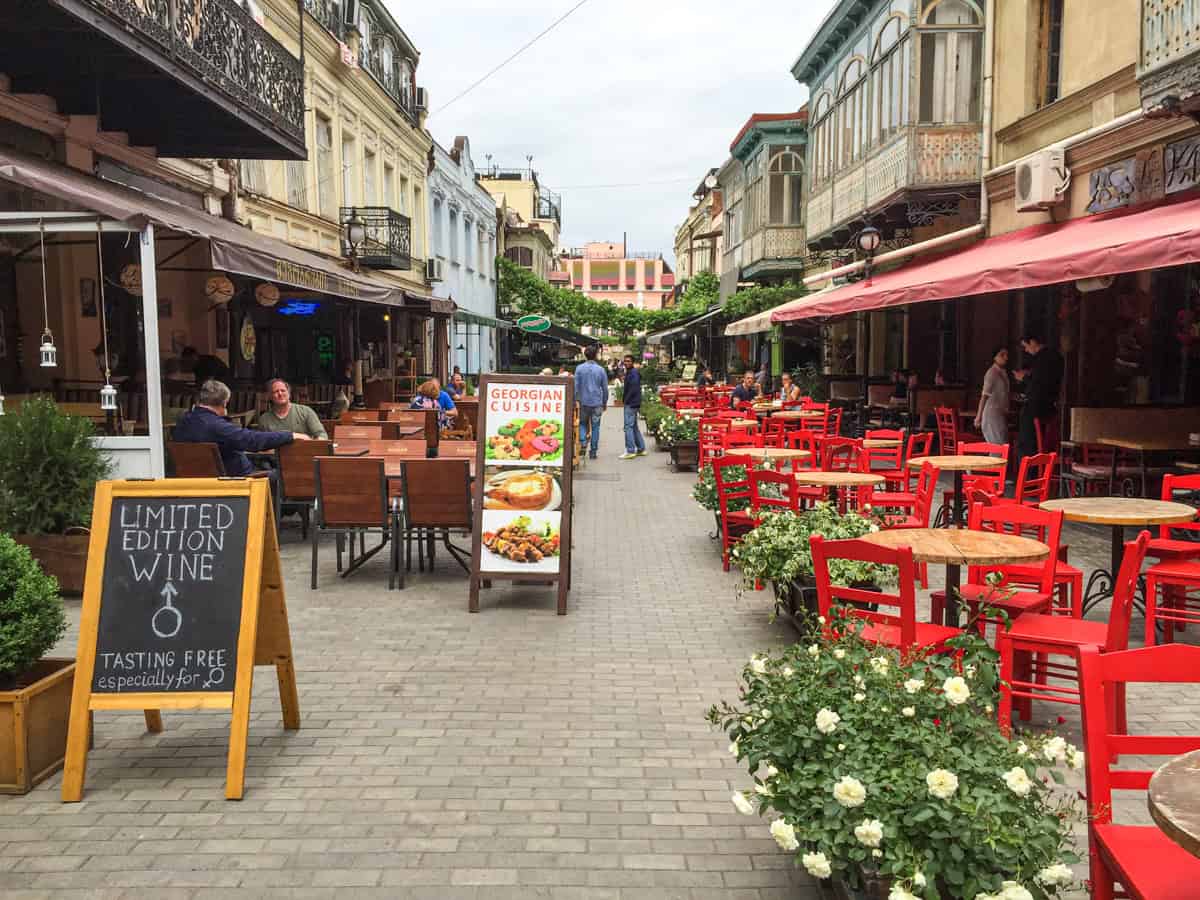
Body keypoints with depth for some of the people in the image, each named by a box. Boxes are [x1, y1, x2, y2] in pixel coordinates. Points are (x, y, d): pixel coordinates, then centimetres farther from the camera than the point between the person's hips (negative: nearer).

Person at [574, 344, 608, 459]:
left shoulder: (579, 368, -3)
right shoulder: (601, 370, 0)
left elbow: (576, 386, -3)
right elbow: (605, 388, 5)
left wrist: (575, 400, 4)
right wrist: (605, 402, 16)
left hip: (583, 402, 0)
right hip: (597, 402, 0)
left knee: (583, 424, 15)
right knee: (595, 426, 6)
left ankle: (583, 443, -6)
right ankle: (593, 451, 7)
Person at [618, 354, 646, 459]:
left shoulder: (633, 373, -12)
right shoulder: (629, 372, 19)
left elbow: (634, 388, -21)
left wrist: (625, 400, -16)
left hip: (631, 403, -11)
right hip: (632, 403, 11)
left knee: (628, 426, -10)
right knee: (634, 426, 15)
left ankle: (630, 451, -11)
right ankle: (641, 449, 20)